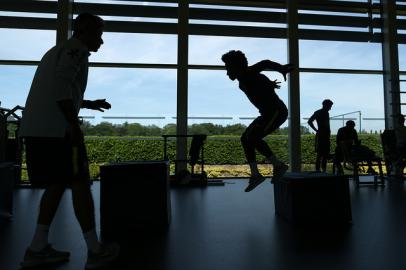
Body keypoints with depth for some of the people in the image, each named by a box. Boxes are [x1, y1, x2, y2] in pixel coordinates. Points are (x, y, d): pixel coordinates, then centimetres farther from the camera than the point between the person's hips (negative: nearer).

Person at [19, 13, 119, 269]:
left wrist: (89, 104, 34)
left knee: (56, 185, 14)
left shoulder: (57, 50, 27)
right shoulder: (77, 49, -2)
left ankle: (37, 249, 17)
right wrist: (75, 125, -19)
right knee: (80, 184, -5)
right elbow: (61, 84, -19)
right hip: (56, 130, -9)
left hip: (34, 129, 9)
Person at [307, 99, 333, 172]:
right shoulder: (318, 113, -8)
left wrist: (328, 131, 10)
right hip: (320, 136, -8)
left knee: (325, 155, 10)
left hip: (326, 136, 8)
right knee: (319, 155, -7)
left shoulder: (326, 113, 17)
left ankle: (324, 171, 15)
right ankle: (317, 171, -4)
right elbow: (309, 121, -19)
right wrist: (316, 130, -14)